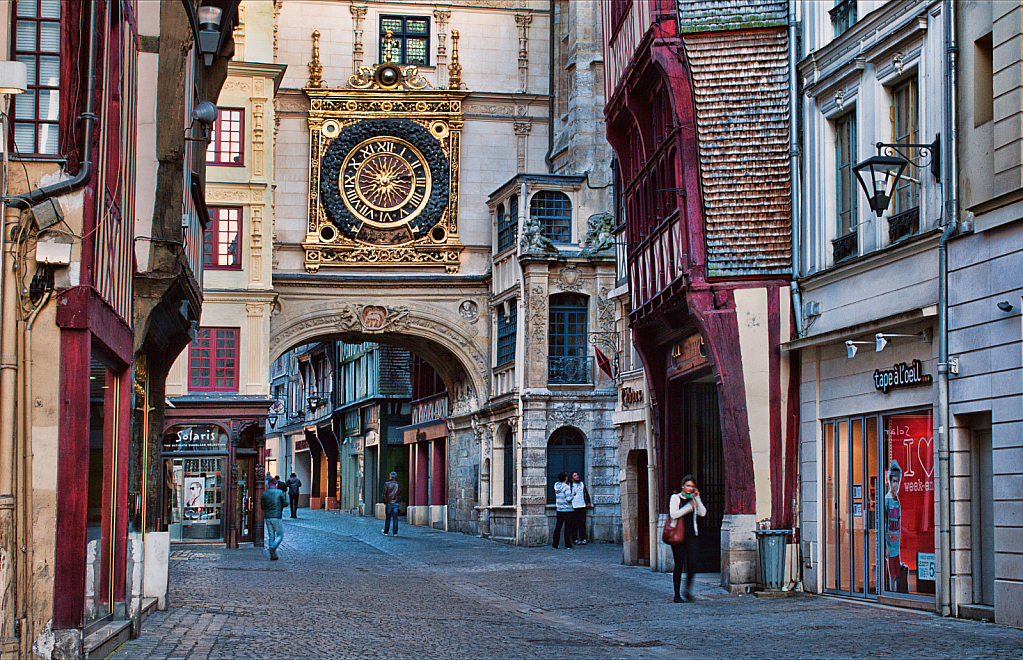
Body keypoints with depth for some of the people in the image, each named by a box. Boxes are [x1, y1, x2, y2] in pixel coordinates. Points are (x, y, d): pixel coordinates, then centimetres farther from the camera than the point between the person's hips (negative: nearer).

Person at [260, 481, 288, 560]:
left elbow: (262, 506, 8)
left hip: (267, 517, 4)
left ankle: (273, 554, 7)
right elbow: (284, 503, 0)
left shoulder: (264, 494, 4)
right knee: (280, 535, 4)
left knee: (271, 536, 10)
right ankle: (273, 548, -20)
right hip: (277, 517, -4)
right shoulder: (280, 492, -4)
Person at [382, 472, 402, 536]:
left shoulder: (387, 484, -4)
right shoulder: (399, 485, 1)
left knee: (387, 518, 6)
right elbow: (400, 495, 6)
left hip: (389, 503, -1)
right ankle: (395, 533, 1)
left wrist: (385, 502, 7)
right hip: (396, 504, 1)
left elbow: (384, 494, -2)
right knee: (395, 518, 3)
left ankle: (385, 532, 9)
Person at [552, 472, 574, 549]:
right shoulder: (567, 487, -15)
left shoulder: (556, 486, 3)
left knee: (558, 527, 9)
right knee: (568, 527, 1)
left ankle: (555, 545, 10)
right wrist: (572, 494, -2)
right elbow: (568, 499, -20)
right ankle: (568, 545, 2)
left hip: (559, 510, 6)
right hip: (568, 510, -6)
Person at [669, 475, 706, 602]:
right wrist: (688, 507, -16)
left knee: (692, 564, -8)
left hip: (691, 535, 3)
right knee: (679, 564, -1)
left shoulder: (693, 499, 15)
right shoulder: (675, 498, 2)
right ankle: (677, 594, 7)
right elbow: (673, 514, -12)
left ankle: (687, 591, 8)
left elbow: (702, 513, 1)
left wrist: (697, 498, -4)